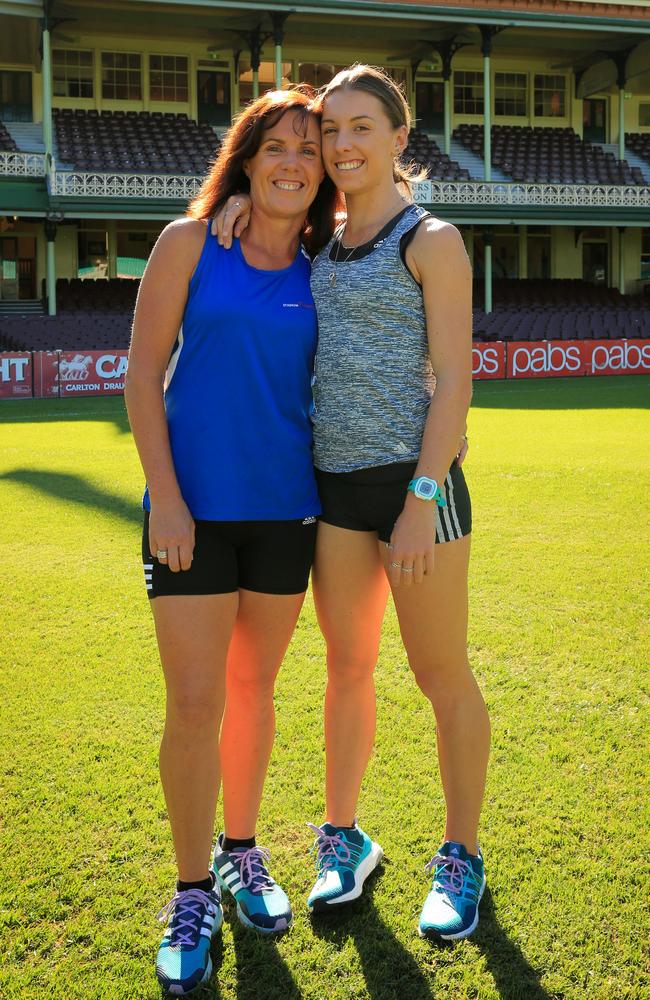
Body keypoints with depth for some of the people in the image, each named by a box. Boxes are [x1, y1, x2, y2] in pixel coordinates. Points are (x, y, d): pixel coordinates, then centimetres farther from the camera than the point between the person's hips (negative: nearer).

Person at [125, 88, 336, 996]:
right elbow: (143, 372, -5)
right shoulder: (191, 240, -3)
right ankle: (193, 895, 14)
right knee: (195, 703, -3)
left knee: (254, 689, 14)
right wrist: (165, 498, -12)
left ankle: (241, 854, 33)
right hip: (193, 503, -3)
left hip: (286, 506, 3)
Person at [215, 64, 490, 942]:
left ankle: (462, 860, 21)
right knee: (348, 671, 14)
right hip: (337, 484, 6)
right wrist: (250, 199, 6)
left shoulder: (431, 241, -5)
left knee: (442, 676, 5)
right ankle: (344, 839, 29)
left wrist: (423, 499, -18)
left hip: (414, 481, -6)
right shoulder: (324, 243, 12)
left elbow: (453, 379, -10)